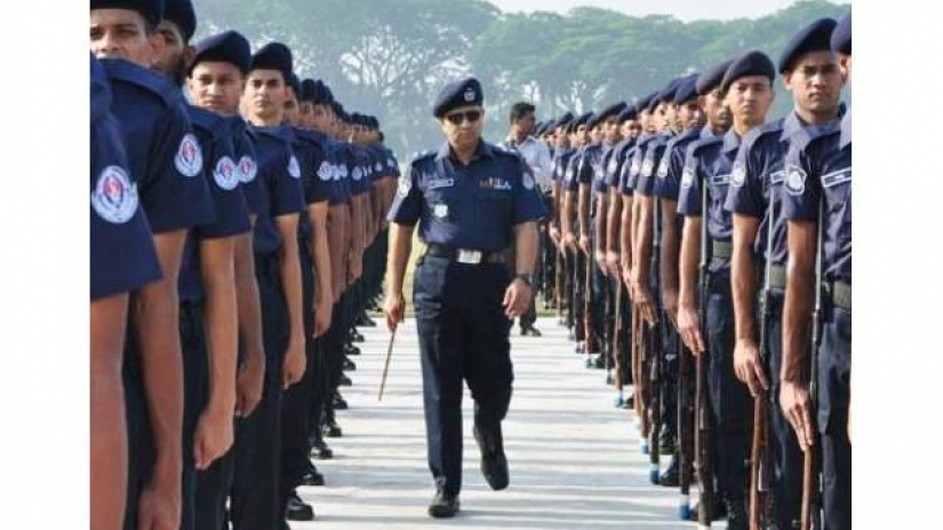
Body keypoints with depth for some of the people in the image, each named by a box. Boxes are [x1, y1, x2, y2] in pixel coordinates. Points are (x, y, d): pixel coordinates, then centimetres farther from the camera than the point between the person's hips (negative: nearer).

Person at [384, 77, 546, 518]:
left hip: (491, 279, 0)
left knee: (493, 380, 9)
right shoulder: (424, 169, 5)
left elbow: (525, 227, 0)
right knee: (441, 388, 1)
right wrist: (394, 290, 3)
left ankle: (489, 439, 43)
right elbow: (401, 230, 8)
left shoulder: (510, 167, 4)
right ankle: (446, 485, 6)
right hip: (438, 279, 0)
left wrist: (522, 278, -14)